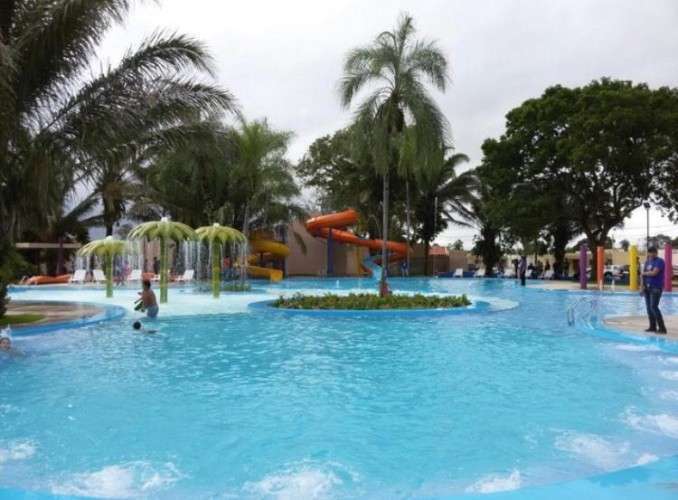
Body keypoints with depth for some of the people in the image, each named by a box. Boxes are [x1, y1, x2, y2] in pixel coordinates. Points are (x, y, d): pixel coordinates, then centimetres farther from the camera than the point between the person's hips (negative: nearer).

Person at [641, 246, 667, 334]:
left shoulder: (659, 261, -9)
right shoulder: (647, 261, 15)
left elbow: (654, 273, -21)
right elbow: (643, 275, 13)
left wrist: (644, 273, -3)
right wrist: (643, 287, 7)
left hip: (656, 288, -7)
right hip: (647, 287, 7)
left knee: (654, 307, -13)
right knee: (649, 307, 7)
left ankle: (662, 328, -8)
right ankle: (652, 327, 15)